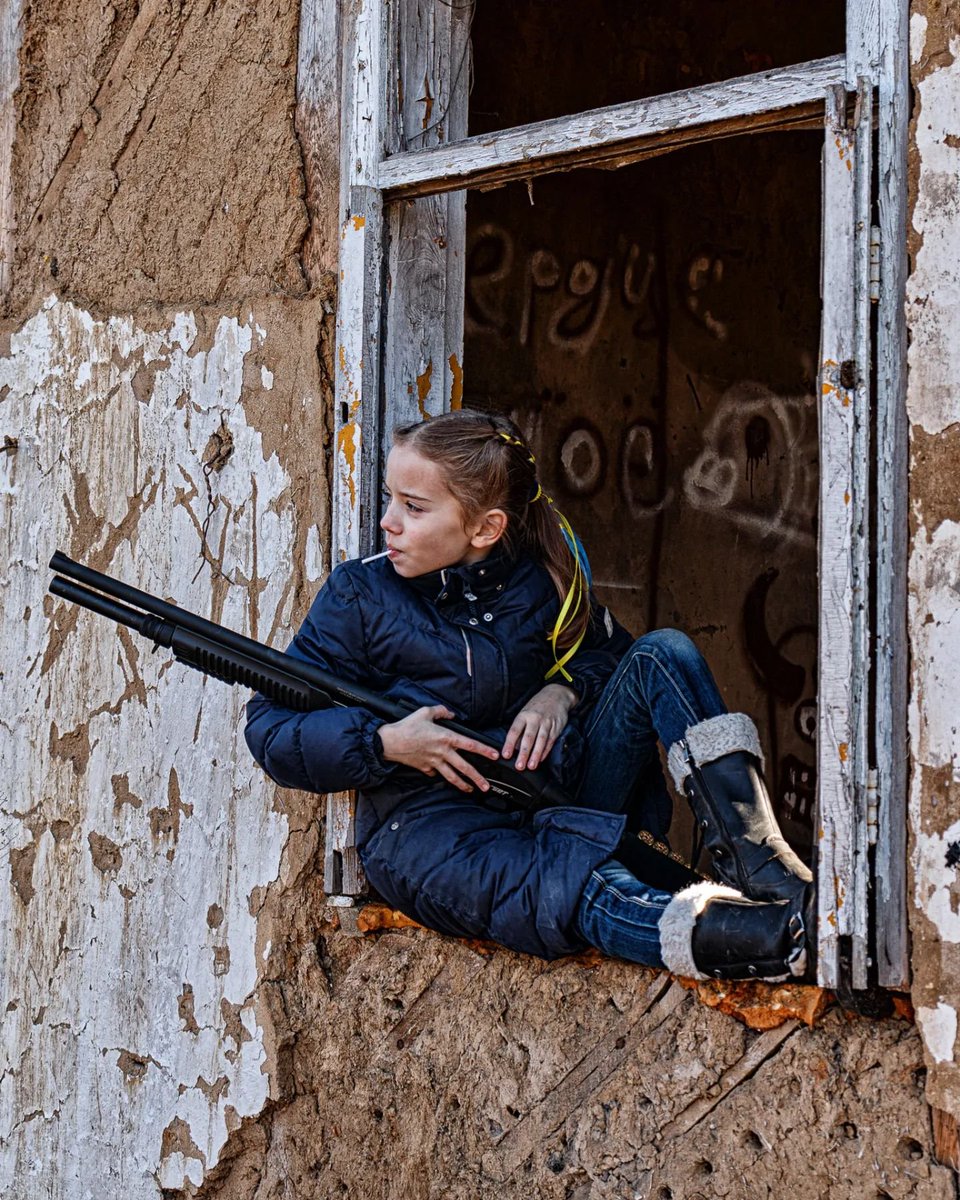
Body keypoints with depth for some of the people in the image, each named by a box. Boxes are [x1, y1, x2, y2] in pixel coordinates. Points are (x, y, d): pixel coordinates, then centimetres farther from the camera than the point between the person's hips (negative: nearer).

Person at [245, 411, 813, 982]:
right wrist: (384, 742, -17)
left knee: (663, 654, -11)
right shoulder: (360, 595, 0)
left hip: (554, 791, 4)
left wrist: (563, 690, -1)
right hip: (428, 822, -4)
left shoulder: (543, 580, 7)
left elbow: (608, 650, 23)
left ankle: (753, 856, -29)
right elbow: (270, 727, -1)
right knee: (568, 884, -38)